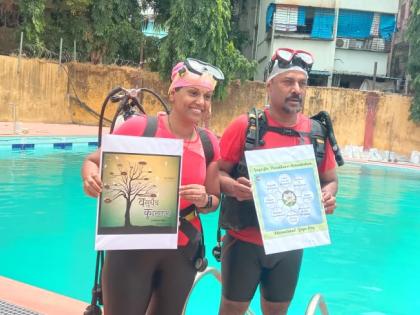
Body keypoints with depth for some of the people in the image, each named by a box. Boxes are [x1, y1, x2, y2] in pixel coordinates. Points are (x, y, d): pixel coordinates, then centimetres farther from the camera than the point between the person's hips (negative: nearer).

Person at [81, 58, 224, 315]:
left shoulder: (210, 143, -1)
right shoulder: (139, 127, -13)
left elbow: (214, 199, 8)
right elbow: (93, 161, -2)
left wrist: (205, 200, -15)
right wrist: (91, 178, -24)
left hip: (182, 252, 4)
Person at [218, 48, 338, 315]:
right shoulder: (245, 125, -10)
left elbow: (330, 180, 10)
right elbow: (217, 173, -5)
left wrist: (328, 196, -12)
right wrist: (234, 187, -26)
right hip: (245, 241, -3)